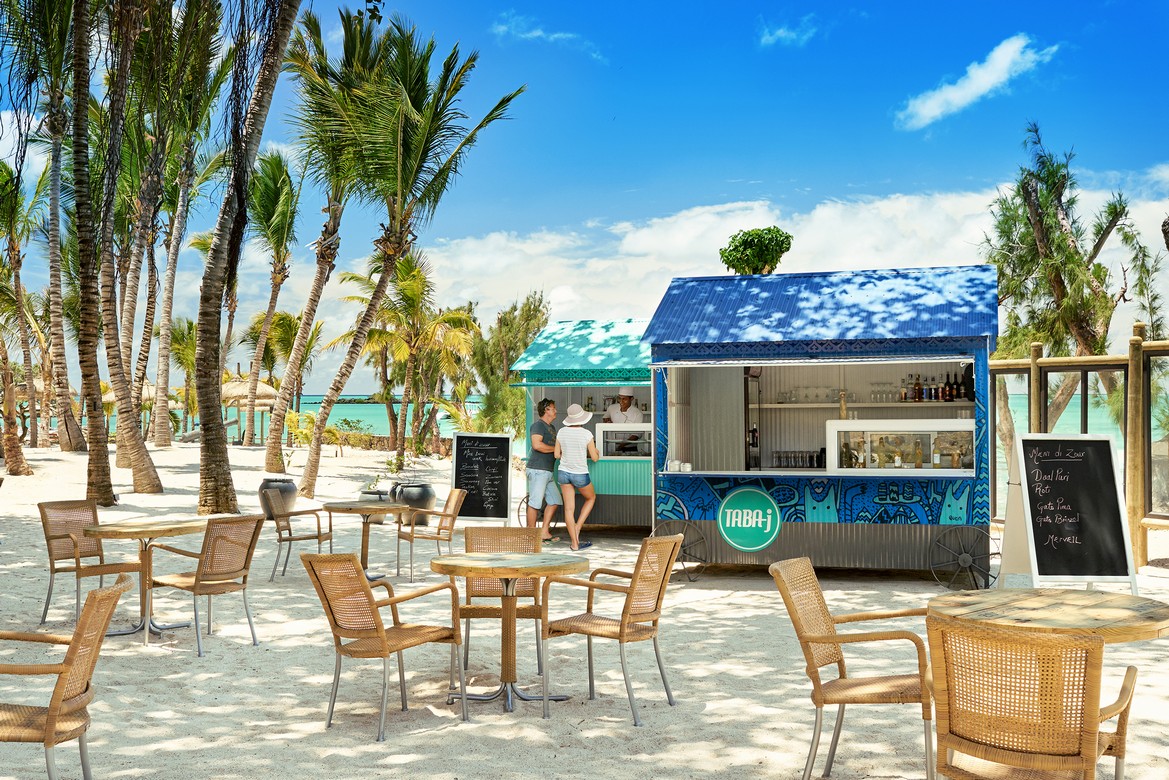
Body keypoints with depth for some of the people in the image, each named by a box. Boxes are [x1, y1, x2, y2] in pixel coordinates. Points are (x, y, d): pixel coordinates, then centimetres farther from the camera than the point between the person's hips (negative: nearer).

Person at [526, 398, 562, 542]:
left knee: (554, 500, 9)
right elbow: (537, 445, -22)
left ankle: (544, 532, 12)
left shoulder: (551, 428, 22)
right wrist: (556, 449, -13)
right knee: (535, 502, -7)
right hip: (537, 470, -10)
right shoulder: (538, 425, -8)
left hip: (547, 472, 10)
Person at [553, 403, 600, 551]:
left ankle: (574, 543, 10)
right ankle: (577, 527, 11)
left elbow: (557, 455, 3)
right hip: (580, 475, -3)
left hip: (563, 473, 3)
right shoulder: (587, 434, -14)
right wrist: (597, 452, 16)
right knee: (591, 497, 25)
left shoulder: (562, 432, -4)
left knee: (569, 508, 8)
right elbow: (595, 457, -6)